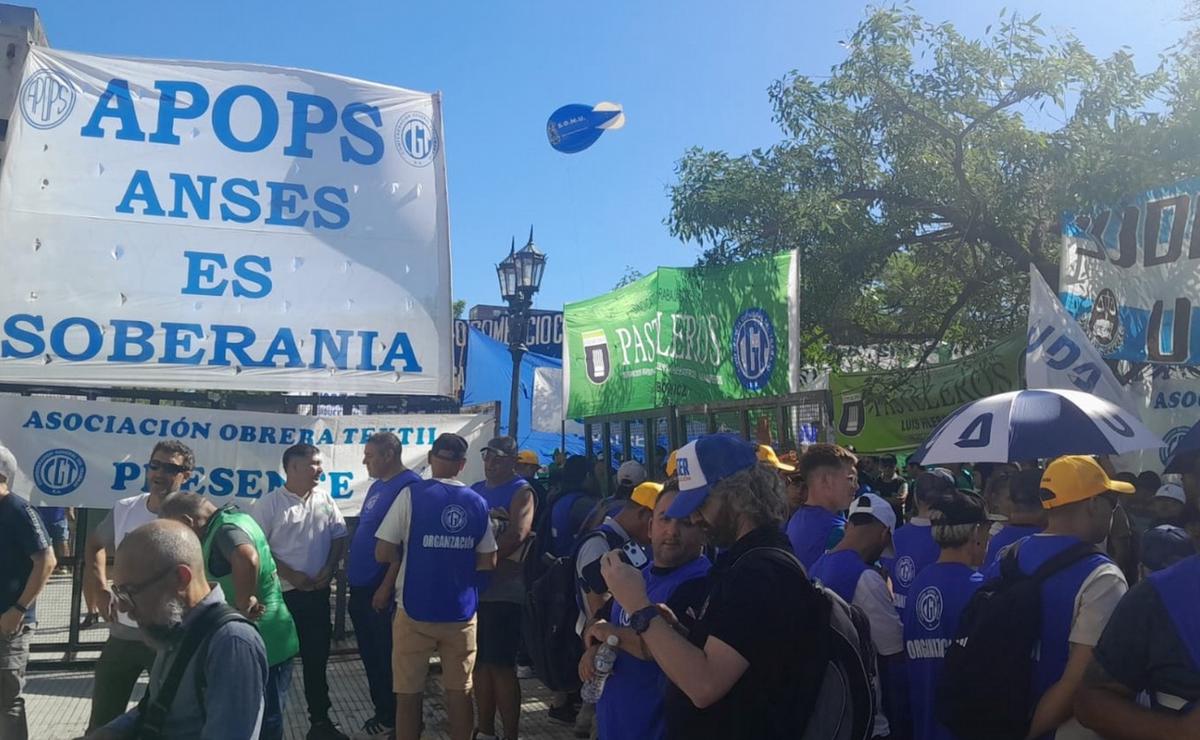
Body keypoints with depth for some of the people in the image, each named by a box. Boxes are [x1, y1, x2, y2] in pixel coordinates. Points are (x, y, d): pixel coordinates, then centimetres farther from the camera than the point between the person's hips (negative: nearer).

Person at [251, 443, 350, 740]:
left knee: (317, 659, 12)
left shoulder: (324, 499, 4)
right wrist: (291, 576, -13)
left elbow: (339, 537, 10)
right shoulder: (269, 504, -9)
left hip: (318, 594, 4)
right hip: (280, 595, -4)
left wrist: (329, 569, -5)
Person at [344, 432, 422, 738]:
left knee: (387, 657, 3)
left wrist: (386, 587, -21)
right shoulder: (377, 486, 13)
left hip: (382, 590, -9)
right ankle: (383, 712, 29)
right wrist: (352, 572, 15)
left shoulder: (408, 486, -17)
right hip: (361, 587, 9)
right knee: (371, 655, 17)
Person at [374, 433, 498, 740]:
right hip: (461, 612, 3)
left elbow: (383, 553, -8)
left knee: (408, 693, 8)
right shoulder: (477, 502, 1)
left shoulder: (412, 493, -8)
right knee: (459, 691, 12)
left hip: (415, 610, -3)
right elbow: (488, 562, 6)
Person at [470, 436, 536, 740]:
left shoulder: (521, 492, -4)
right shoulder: (475, 490, 15)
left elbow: (516, 536, -17)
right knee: (480, 662, 12)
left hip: (503, 591, -7)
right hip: (474, 588, 7)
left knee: (501, 665, -5)